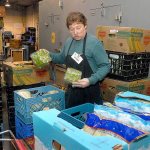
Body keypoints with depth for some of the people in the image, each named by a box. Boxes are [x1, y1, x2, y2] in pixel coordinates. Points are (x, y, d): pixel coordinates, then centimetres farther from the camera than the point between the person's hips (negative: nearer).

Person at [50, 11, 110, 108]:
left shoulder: (94, 42, -16)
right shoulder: (69, 42, 5)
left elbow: (105, 66, -17)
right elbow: (62, 58, 21)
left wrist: (91, 80, -28)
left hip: (89, 91, -6)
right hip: (72, 89, 6)